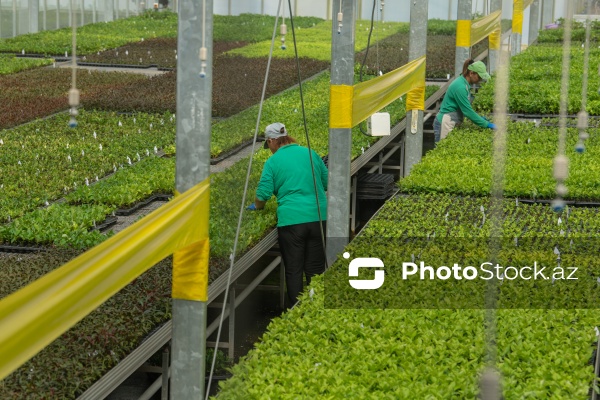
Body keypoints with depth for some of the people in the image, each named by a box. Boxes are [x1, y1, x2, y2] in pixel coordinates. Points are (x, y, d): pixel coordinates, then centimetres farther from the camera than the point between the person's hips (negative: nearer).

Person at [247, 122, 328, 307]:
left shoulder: (273, 162, -2)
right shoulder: (310, 153, 9)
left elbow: (263, 194, -3)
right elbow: (326, 183, 17)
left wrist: (256, 207, 18)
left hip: (291, 220, -3)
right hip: (318, 217, 4)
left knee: (293, 270, 6)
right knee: (315, 269, 11)